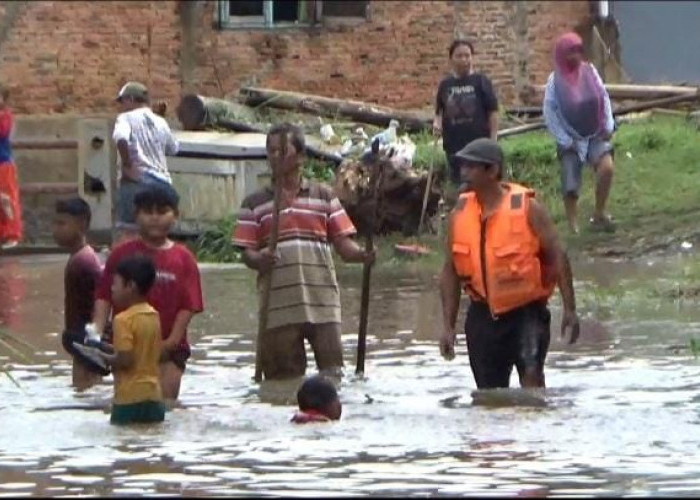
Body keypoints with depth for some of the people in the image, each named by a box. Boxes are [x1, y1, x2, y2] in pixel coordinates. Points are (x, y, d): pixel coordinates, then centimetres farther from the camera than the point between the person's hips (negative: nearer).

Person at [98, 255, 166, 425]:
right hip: (154, 396, 7)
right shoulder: (153, 315, 10)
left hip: (130, 398, -7)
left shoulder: (124, 320, -14)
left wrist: (101, 357, -4)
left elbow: (125, 360, -20)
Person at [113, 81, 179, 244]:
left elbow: (121, 138, -24)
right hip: (162, 182, 6)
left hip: (136, 181, -6)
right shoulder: (160, 122, 16)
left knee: (125, 233, -11)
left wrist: (126, 165, -15)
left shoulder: (126, 118, -2)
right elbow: (173, 148, 29)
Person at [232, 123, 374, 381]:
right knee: (283, 380, 0)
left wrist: (362, 254, -14)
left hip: (322, 304, 0)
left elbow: (343, 243, 8)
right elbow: (247, 252, 5)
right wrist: (259, 260, -18)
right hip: (278, 308, 0)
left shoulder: (323, 196, 12)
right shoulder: (255, 204, 11)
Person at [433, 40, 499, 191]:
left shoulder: (481, 82, -2)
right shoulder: (445, 84, 8)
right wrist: (437, 123, -4)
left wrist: (493, 141, -8)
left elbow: (493, 112, -2)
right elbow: (439, 111, 19)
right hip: (454, 146, 4)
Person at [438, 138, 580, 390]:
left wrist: (569, 309, -12)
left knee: (531, 372, -26)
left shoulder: (526, 208, -8)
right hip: (483, 314, 5)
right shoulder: (460, 213, 4)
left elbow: (557, 256, -7)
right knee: (490, 392, 7)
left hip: (526, 310, -5)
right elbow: (450, 272, 11)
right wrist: (448, 326, 7)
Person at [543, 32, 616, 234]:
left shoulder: (589, 71, -2)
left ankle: (599, 214, -6)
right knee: (571, 187, -4)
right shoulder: (555, 80, -9)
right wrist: (565, 140, -9)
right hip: (571, 140, -2)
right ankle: (574, 229, 10)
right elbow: (549, 113, -7)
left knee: (607, 167, -22)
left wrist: (608, 127, 0)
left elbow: (604, 98, 7)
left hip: (596, 135, 2)